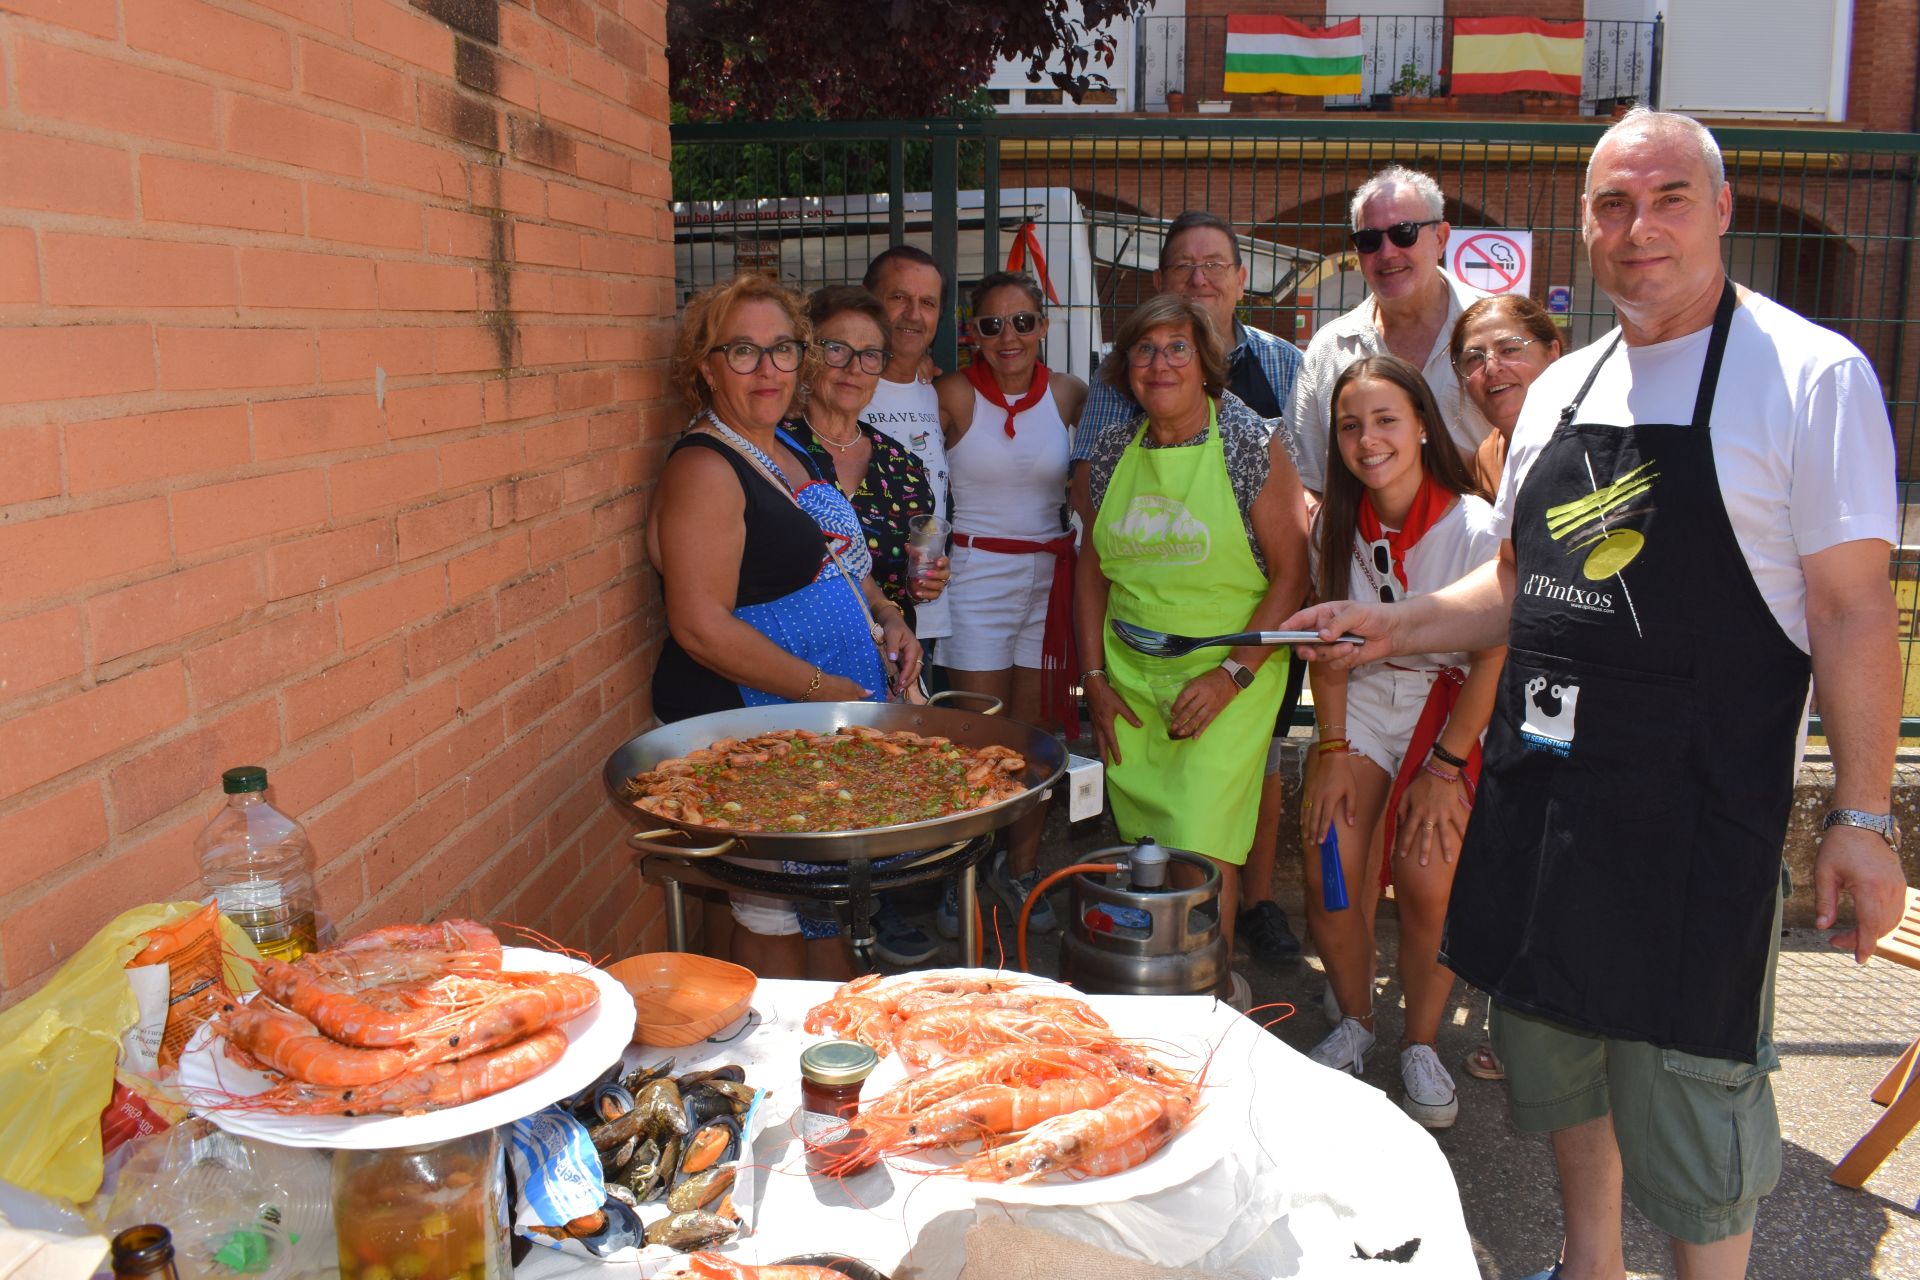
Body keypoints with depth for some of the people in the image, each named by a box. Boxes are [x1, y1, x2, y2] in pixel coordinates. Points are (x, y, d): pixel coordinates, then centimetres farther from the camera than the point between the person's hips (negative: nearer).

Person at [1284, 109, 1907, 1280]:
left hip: (1698, 809, -6)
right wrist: (1396, 628, 6)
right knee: (1554, 1045, 18)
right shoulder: (1560, 390, 11)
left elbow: (1854, 609, -11)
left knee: (1688, 1084, 3)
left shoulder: (1811, 375, -8)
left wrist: (1865, 818, -14)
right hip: (1542, 787, 6)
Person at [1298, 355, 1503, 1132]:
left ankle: (1420, 1044, 7)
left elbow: (1491, 657, -11)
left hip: (1449, 706, -3)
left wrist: (1445, 768, -12)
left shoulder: (1475, 526, -15)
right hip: (1360, 702, 3)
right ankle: (1354, 1023, 16)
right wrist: (1332, 753, -6)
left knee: (1425, 879, -18)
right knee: (1327, 874, -11)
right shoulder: (1337, 524, -2)